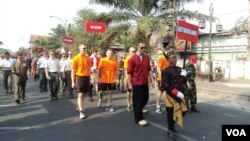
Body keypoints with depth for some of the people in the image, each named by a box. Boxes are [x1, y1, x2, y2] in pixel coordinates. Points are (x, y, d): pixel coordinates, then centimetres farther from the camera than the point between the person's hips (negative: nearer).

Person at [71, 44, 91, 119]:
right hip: (79, 77, -5)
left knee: (83, 94, 15)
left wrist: (90, 78, 11)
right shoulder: (76, 58, -7)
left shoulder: (88, 58, 7)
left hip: (86, 77, 5)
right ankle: (81, 111, -2)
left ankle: (79, 106, 35)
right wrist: (73, 82, -9)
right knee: (80, 94, -6)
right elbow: (73, 71, -6)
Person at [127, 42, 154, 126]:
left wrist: (151, 78, 8)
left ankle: (137, 111, 40)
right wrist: (129, 84, -10)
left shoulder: (147, 57, 7)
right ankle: (139, 118, 13)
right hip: (136, 83, -6)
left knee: (145, 99, 15)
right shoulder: (133, 58, -9)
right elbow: (129, 72, -9)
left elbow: (149, 69, 14)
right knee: (137, 100, 1)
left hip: (145, 82, 6)